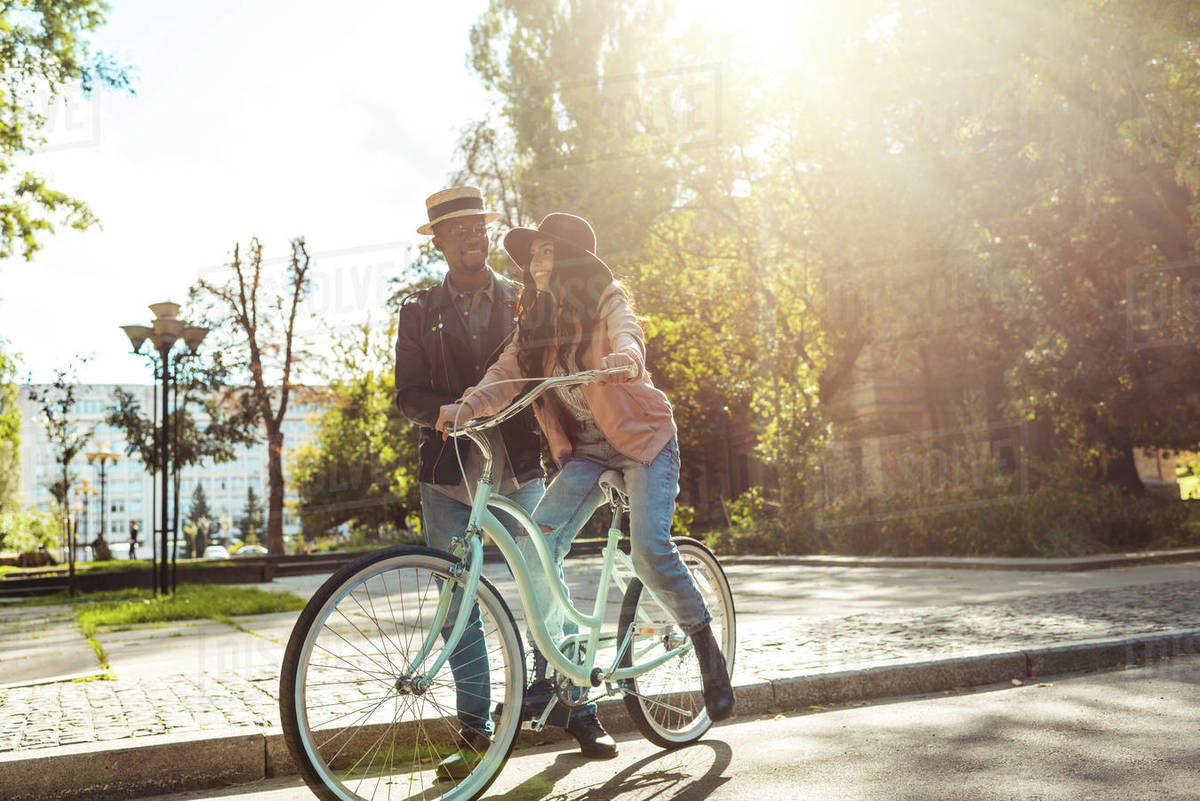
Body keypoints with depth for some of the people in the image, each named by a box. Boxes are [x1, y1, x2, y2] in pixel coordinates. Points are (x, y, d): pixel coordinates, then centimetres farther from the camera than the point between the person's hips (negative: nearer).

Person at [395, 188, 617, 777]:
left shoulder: (525, 301, 12)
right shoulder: (419, 313, 11)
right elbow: (409, 396, 2)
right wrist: (457, 409, -17)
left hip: (517, 467, -1)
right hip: (448, 471, 1)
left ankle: (576, 710, 9)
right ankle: (476, 730, 12)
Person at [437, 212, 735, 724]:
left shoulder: (607, 302, -7)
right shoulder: (536, 320, 7)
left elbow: (628, 338, -27)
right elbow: (507, 372, -3)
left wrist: (623, 362, -51)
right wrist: (468, 405, -22)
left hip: (642, 437, -5)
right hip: (584, 450, 5)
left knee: (649, 551, -22)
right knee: (535, 546, -14)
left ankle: (704, 642, 3)